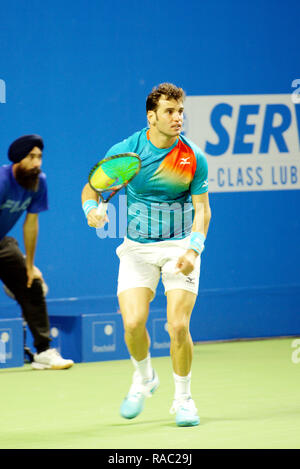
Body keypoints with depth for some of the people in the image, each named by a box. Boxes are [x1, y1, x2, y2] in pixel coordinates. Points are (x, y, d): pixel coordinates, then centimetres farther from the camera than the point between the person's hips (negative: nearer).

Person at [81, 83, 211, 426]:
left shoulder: (194, 158, -8)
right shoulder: (125, 151, -7)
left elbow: (202, 210, -5)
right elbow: (91, 188, 3)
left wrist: (193, 249, -21)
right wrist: (92, 210, -19)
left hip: (180, 246, -1)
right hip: (137, 247, 1)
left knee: (178, 326, -14)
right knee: (133, 323, -14)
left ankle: (183, 399, 8)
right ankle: (143, 378, 18)